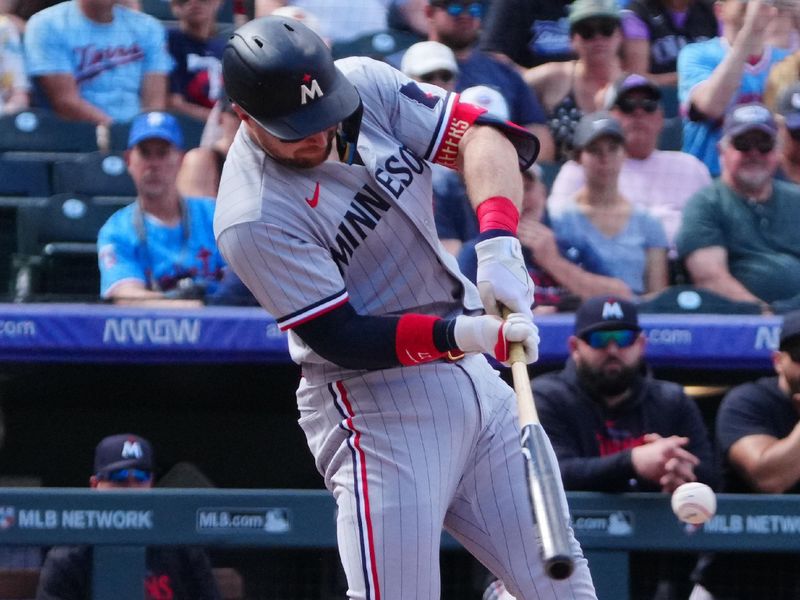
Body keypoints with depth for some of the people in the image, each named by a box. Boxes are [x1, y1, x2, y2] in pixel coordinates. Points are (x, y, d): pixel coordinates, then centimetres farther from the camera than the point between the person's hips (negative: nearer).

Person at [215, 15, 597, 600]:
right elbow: (343, 339, -20)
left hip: (473, 375, 7)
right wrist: (464, 333, -33)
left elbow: (484, 133, -6)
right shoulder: (252, 220, -20)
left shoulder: (365, 85, -3)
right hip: (375, 405, -7)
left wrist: (497, 239, -25)